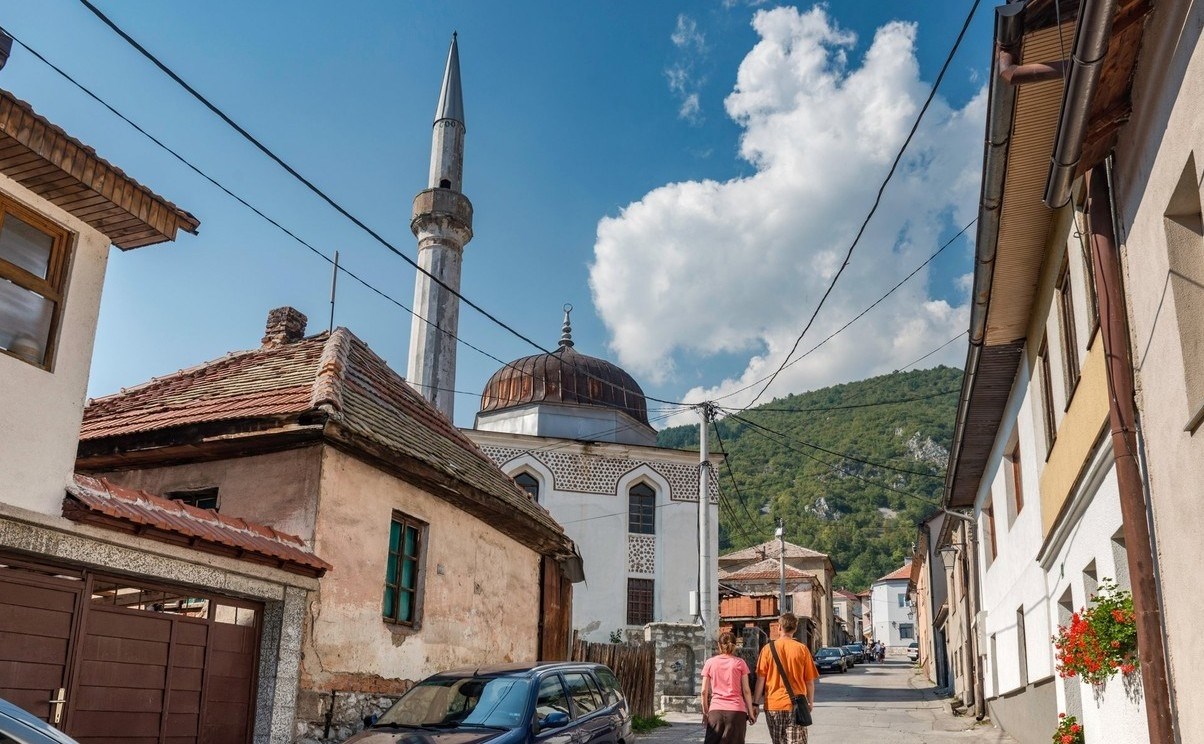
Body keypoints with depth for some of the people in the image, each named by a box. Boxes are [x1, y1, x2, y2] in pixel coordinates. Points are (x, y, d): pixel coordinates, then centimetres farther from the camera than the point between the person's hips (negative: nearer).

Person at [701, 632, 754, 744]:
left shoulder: (710, 663, 5)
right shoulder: (739, 663, 3)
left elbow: (704, 691, 4)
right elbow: (746, 691, 1)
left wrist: (705, 712, 13)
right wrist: (750, 712, 8)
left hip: (715, 710, 1)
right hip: (737, 710, -1)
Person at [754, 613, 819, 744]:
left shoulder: (768, 648, -2)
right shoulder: (802, 649, -2)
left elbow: (760, 679, -3)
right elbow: (810, 680, 3)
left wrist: (755, 703, 4)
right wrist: (811, 702, 17)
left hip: (773, 704, 1)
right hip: (795, 704, -1)